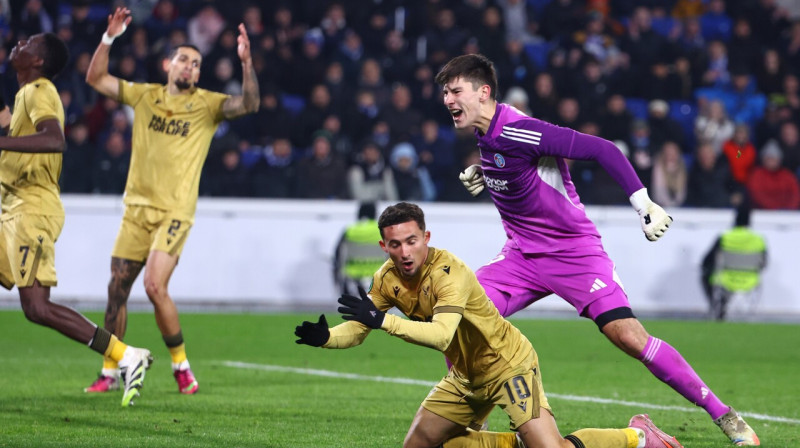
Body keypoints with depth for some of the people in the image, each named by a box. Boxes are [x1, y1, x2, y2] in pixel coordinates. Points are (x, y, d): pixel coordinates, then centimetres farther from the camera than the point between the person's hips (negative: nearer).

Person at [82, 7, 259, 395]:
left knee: (155, 286, -18)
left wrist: (246, 62, -27)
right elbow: (96, 78, 8)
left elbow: (249, 104, -14)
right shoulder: (144, 96, 9)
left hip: (175, 211, -4)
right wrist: (109, 39, -4)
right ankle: (109, 371, 14)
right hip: (137, 208, 4)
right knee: (117, 288, 2)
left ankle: (181, 364, -1)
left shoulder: (207, 104, 0)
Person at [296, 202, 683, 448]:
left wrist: (383, 320, -46)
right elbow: (356, 331, -1)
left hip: (509, 366, -8)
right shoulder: (387, 280, -6)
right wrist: (323, 338, -21)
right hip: (466, 377, 8)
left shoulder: (448, 273, -29)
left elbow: (441, 335, -43)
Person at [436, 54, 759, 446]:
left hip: (574, 250, -7)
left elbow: (601, 149, -24)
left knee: (630, 337, -18)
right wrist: (482, 174, 6)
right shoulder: (485, 134, 3)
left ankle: (723, 415, -8)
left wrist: (643, 204, -30)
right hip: (522, 253, 8)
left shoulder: (518, 132, -23)